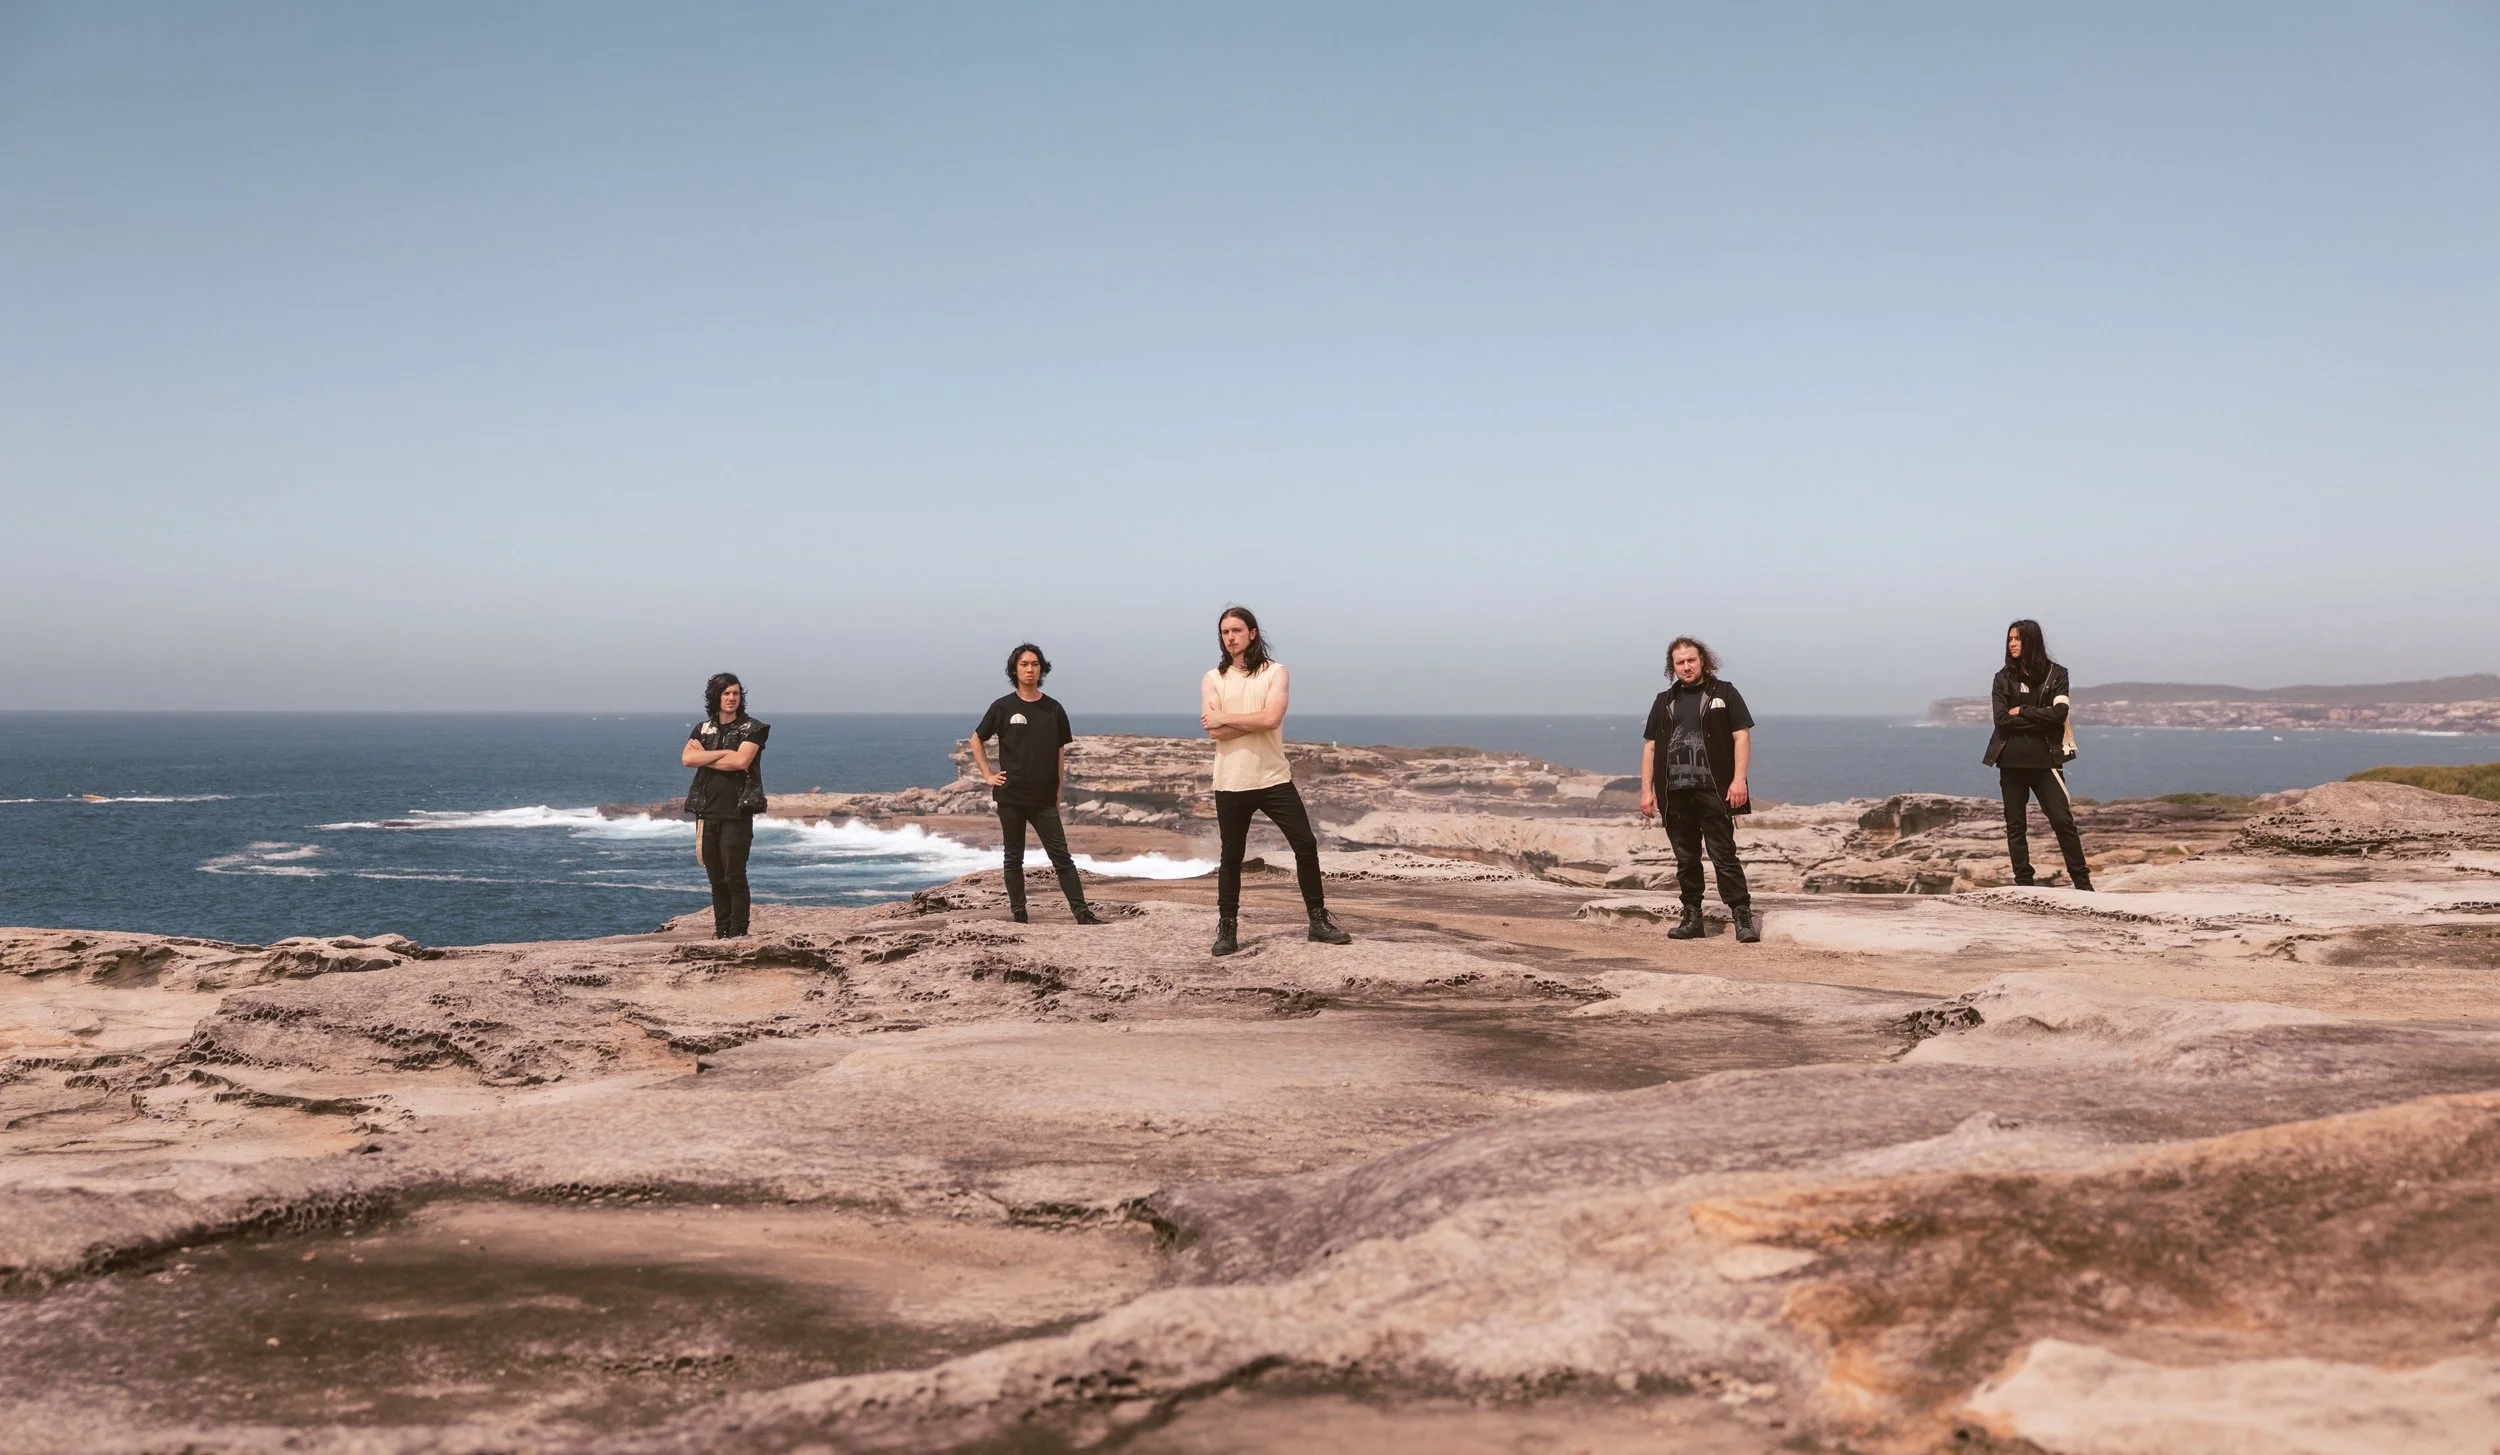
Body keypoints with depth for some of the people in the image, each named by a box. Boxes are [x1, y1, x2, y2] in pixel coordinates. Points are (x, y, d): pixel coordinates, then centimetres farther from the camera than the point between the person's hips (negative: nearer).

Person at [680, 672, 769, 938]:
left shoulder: (751, 729, 0)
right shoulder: (702, 729, 12)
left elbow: (741, 761, -16)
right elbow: (687, 758, -5)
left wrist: (705, 757, -6)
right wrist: (724, 753, -11)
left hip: (737, 813, -4)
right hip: (707, 813, 4)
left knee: (734, 876, -6)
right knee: (716, 878, 8)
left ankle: (738, 934, -2)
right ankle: (720, 933, 14)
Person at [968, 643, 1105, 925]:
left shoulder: (1053, 709, 5)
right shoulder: (1003, 707, 1)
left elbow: (1060, 752, 9)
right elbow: (976, 740, 11)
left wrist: (1058, 792, 5)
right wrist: (987, 775, 3)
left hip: (1044, 799, 0)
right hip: (1010, 797, 0)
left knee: (1061, 856, -3)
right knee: (1014, 858, 6)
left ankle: (1082, 912, -5)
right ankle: (1019, 915, 12)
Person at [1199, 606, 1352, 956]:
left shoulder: (1275, 672, 0)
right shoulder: (1212, 679, 4)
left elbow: (1272, 718, -16)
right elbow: (1214, 731, -10)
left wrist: (1225, 718, -11)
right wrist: (1257, 721, -14)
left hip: (1274, 779, 0)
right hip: (1231, 784, 0)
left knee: (1306, 845, 0)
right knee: (1231, 857, 7)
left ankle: (1318, 921, 12)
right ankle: (1227, 929, 16)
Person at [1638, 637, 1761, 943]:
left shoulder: (1724, 694, 6)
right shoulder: (1664, 702, 16)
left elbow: (1742, 736, -1)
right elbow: (1650, 747, 16)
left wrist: (1739, 779, -12)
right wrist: (1647, 790, 7)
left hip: (1713, 791, -4)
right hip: (1675, 793, 4)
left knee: (1724, 855, -9)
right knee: (1686, 859, 8)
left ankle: (1743, 917, -10)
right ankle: (1692, 918, 15)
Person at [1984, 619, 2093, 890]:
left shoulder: (2056, 674, 3)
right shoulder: (2003, 678, 6)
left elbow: (2058, 713, -10)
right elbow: (2001, 719, -6)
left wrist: (2022, 711, -8)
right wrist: (2040, 719, -10)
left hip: (2045, 759, -2)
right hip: (2011, 761, 2)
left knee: (2062, 820, -6)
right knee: (2016, 825, 4)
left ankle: (2082, 881, 1)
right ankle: (2024, 885, 9)